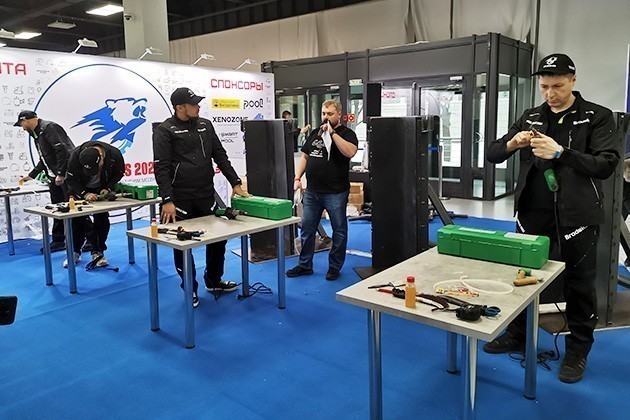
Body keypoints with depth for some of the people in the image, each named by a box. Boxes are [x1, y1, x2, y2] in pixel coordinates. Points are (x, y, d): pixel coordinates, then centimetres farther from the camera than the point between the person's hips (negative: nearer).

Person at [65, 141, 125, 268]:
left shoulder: (114, 155, -31)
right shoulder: (76, 156, -32)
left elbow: (118, 174, -10)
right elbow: (71, 179, -19)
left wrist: (108, 188, -21)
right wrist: (85, 193, -31)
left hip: (102, 189, 0)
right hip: (80, 188, 0)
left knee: (102, 218, -6)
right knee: (76, 219, -3)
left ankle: (98, 252, 6)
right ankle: (74, 252, 12)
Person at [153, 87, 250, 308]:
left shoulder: (205, 125, 11)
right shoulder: (165, 131, -5)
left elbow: (220, 156, 13)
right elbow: (161, 168, -11)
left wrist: (235, 183, 6)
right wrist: (167, 201, -18)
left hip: (206, 196, 5)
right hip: (180, 199, -5)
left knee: (218, 238, 11)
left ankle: (213, 281, 31)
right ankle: (190, 288, 23)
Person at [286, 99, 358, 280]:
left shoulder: (347, 134, -3)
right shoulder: (315, 133, 15)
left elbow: (350, 152, -24)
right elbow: (304, 157, 18)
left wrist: (332, 133, -21)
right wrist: (298, 178, 6)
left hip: (335, 193, -5)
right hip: (312, 191, 6)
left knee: (339, 231, 5)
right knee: (307, 229, 12)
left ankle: (335, 267, 20)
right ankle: (304, 265, 25)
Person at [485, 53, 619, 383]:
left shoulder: (597, 117, -2)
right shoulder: (531, 118, 9)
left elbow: (606, 165, -13)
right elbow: (492, 155, 6)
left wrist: (560, 153, -25)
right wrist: (512, 144, -15)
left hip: (575, 217, -3)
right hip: (532, 213, 4)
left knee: (579, 284, 7)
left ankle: (578, 351, 24)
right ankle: (517, 335, 32)